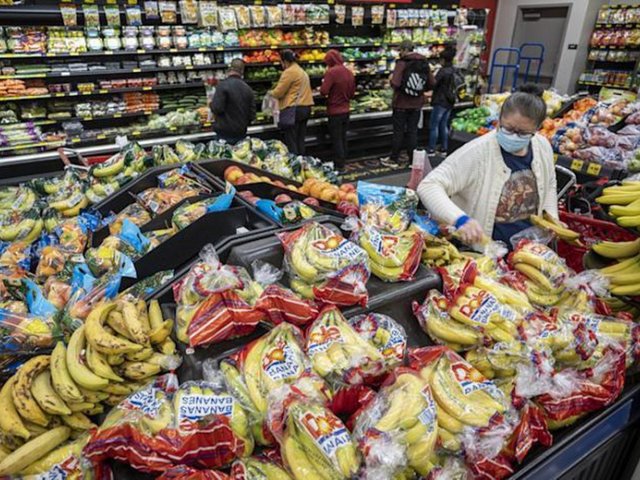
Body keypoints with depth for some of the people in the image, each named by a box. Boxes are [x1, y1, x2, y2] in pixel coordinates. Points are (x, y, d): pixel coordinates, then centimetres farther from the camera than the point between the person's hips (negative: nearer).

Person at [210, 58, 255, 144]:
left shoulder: (223, 85, -13)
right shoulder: (248, 89, 4)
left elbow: (217, 108, -19)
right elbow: (252, 114, 6)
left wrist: (211, 104, 3)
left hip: (224, 132, -5)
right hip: (241, 133, 5)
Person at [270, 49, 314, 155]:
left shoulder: (289, 72, -10)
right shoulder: (302, 71, 19)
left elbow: (278, 92, -11)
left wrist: (270, 93, 9)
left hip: (293, 110, -9)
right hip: (305, 108, 9)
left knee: (291, 142, -7)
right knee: (300, 141, 11)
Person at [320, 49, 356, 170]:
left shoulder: (331, 72, -17)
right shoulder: (349, 72, 6)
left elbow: (323, 91, -21)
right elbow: (352, 93, 12)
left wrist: (323, 85, -1)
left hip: (335, 111, -7)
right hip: (346, 109, 7)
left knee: (336, 139, 1)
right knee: (343, 137, 16)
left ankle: (339, 165, 5)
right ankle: (343, 162, 24)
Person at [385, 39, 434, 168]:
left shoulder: (402, 63, -13)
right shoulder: (424, 63, 4)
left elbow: (395, 83, -23)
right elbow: (431, 84, 3)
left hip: (401, 103, -4)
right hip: (417, 104, 4)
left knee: (398, 131, 5)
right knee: (413, 131, 11)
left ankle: (394, 159, 13)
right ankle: (413, 160, 13)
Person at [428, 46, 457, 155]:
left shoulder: (443, 71, -17)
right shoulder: (455, 71, 5)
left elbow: (433, 84, -12)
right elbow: (456, 86, 13)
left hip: (441, 102, -8)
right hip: (450, 102, 8)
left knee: (434, 125, -1)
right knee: (444, 125, 14)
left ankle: (431, 149, 0)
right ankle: (444, 148, 17)